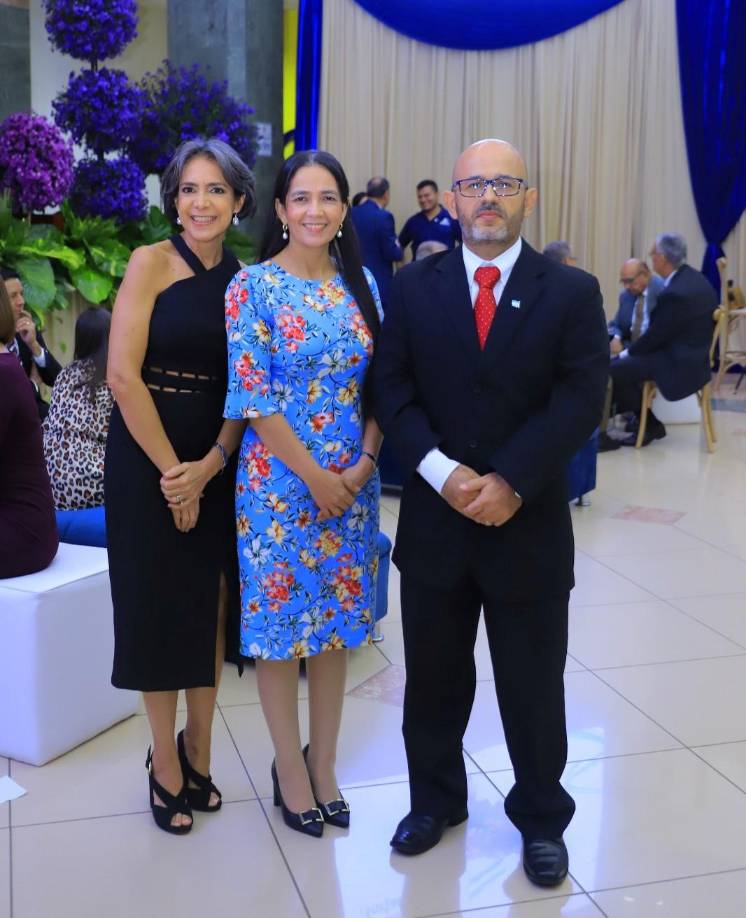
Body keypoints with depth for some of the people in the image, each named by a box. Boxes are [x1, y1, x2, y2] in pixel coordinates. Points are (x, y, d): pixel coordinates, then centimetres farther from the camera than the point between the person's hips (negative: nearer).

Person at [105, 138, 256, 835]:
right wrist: (172, 472, -13)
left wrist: (209, 465, -13)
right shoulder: (151, 263, -6)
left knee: (211, 602, 9)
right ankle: (165, 762, 23)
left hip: (218, 462, 4)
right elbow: (123, 374, -14)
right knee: (158, 602, 5)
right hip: (146, 455, -3)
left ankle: (197, 748, 28)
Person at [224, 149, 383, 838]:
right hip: (280, 479, -4)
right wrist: (313, 475, -14)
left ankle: (325, 762, 27)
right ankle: (291, 768, 23)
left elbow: (379, 385, 7)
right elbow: (252, 395, -12)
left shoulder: (361, 285, 6)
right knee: (281, 623, 6)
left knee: (337, 622, 12)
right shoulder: (254, 285, -7)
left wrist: (364, 462, -7)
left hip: (352, 480, 4)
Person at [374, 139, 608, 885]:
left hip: (529, 523, -1)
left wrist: (510, 483, -20)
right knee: (433, 678, 15)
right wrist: (442, 472, -17)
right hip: (434, 518, 2)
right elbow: (392, 390, -3)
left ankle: (541, 818, 32)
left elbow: (579, 403, -10)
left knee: (533, 685, 11)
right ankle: (435, 799, 36)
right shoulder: (414, 286, 3)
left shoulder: (572, 292, -2)